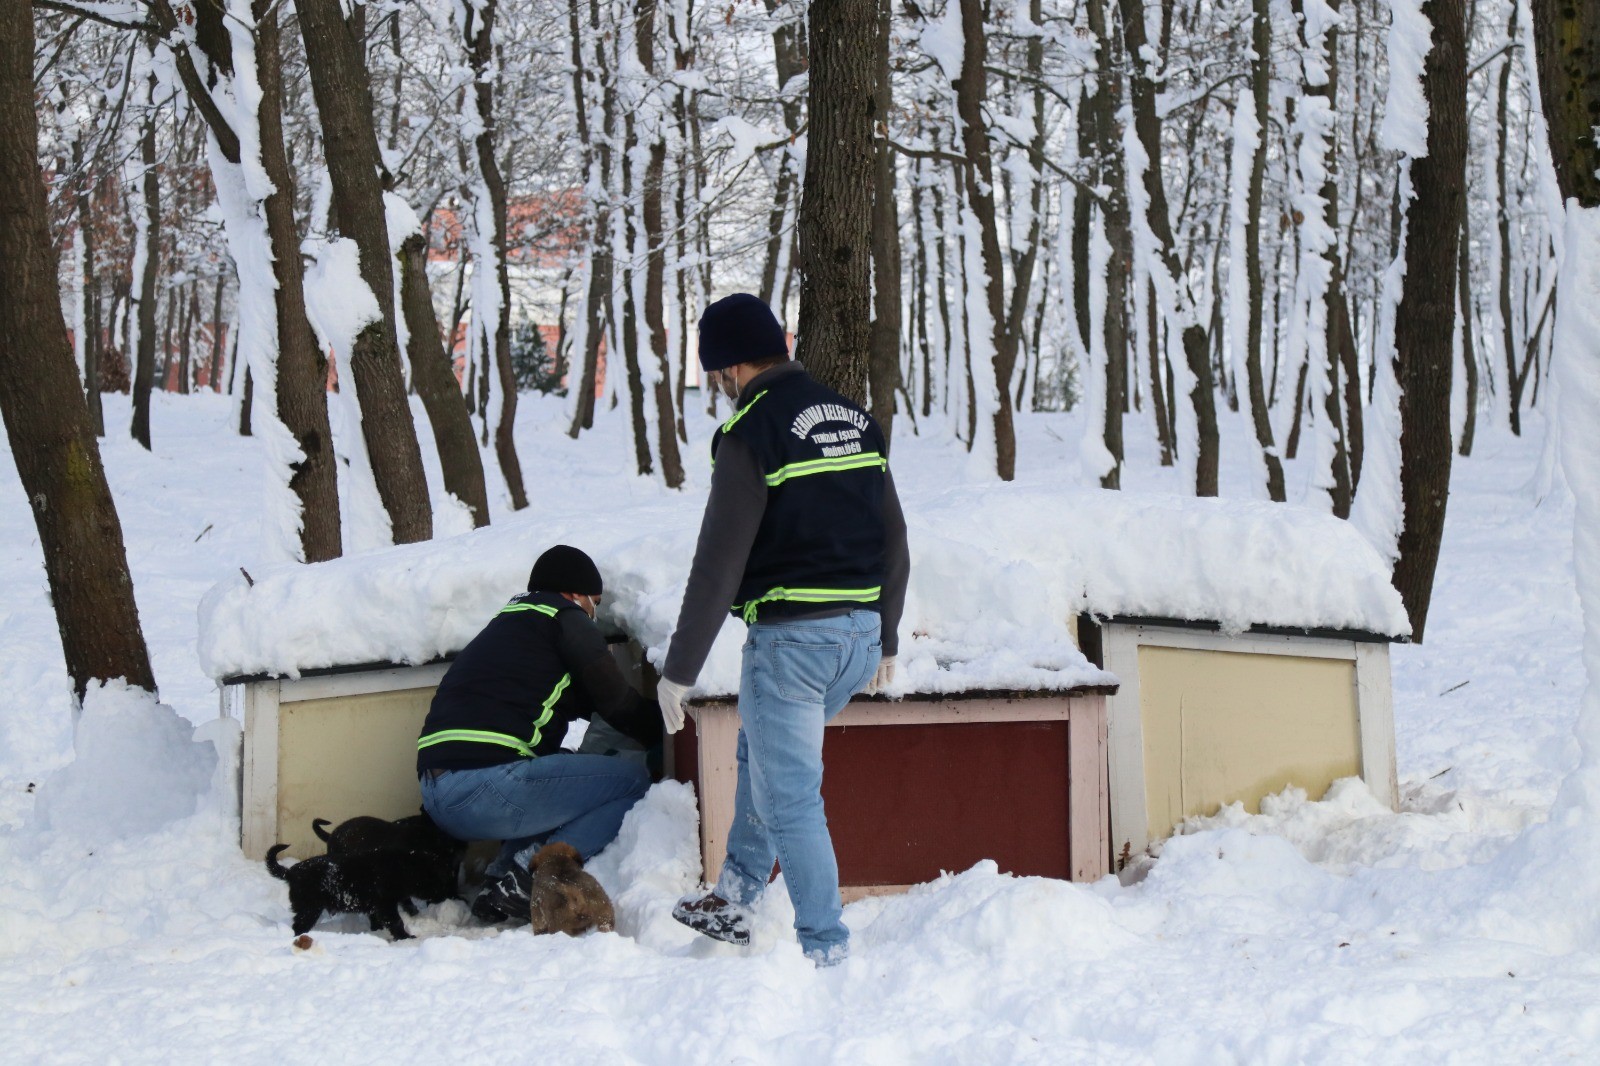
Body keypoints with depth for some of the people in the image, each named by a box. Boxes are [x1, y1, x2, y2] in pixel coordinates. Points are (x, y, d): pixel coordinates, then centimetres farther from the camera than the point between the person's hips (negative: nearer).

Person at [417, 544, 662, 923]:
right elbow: (618, 703, 9)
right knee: (633, 779, 3)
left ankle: (506, 873, 6)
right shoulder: (564, 618, 5)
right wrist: (667, 736, 26)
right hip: (487, 787, -9)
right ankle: (533, 871, -13)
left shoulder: (503, 626, 30)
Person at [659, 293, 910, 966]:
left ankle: (824, 946, 6)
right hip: (860, 634, 8)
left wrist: (679, 670, -8)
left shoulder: (751, 434, -12)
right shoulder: (855, 419, 11)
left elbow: (718, 565, -14)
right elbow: (894, 543, 16)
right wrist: (885, 641, 26)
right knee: (761, 748, 26)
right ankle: (733, 900, 30)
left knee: (789, 797, 2)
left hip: (791, 638, -8)